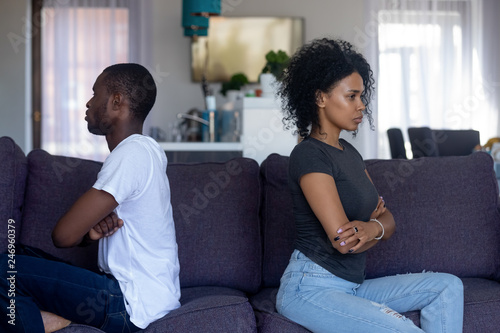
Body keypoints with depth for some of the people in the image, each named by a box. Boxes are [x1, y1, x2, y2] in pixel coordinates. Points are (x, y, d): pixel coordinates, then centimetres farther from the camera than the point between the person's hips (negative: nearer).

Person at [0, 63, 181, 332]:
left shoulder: (132, 154, -20)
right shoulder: (147, 150, 12)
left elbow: (64, 235, -21)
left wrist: (90, 229, 0)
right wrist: (92, 230, -7)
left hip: (133, 307, -10)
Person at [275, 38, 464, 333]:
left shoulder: (349, 152, 14)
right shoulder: (309, 155, -14)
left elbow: (388, 220, 9)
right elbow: (343, 240, -22)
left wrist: (372, 227, -16)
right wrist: (376, 222, 0)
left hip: (351, 285, 9)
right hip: (311, 287, -9)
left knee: (447, 286, 1)